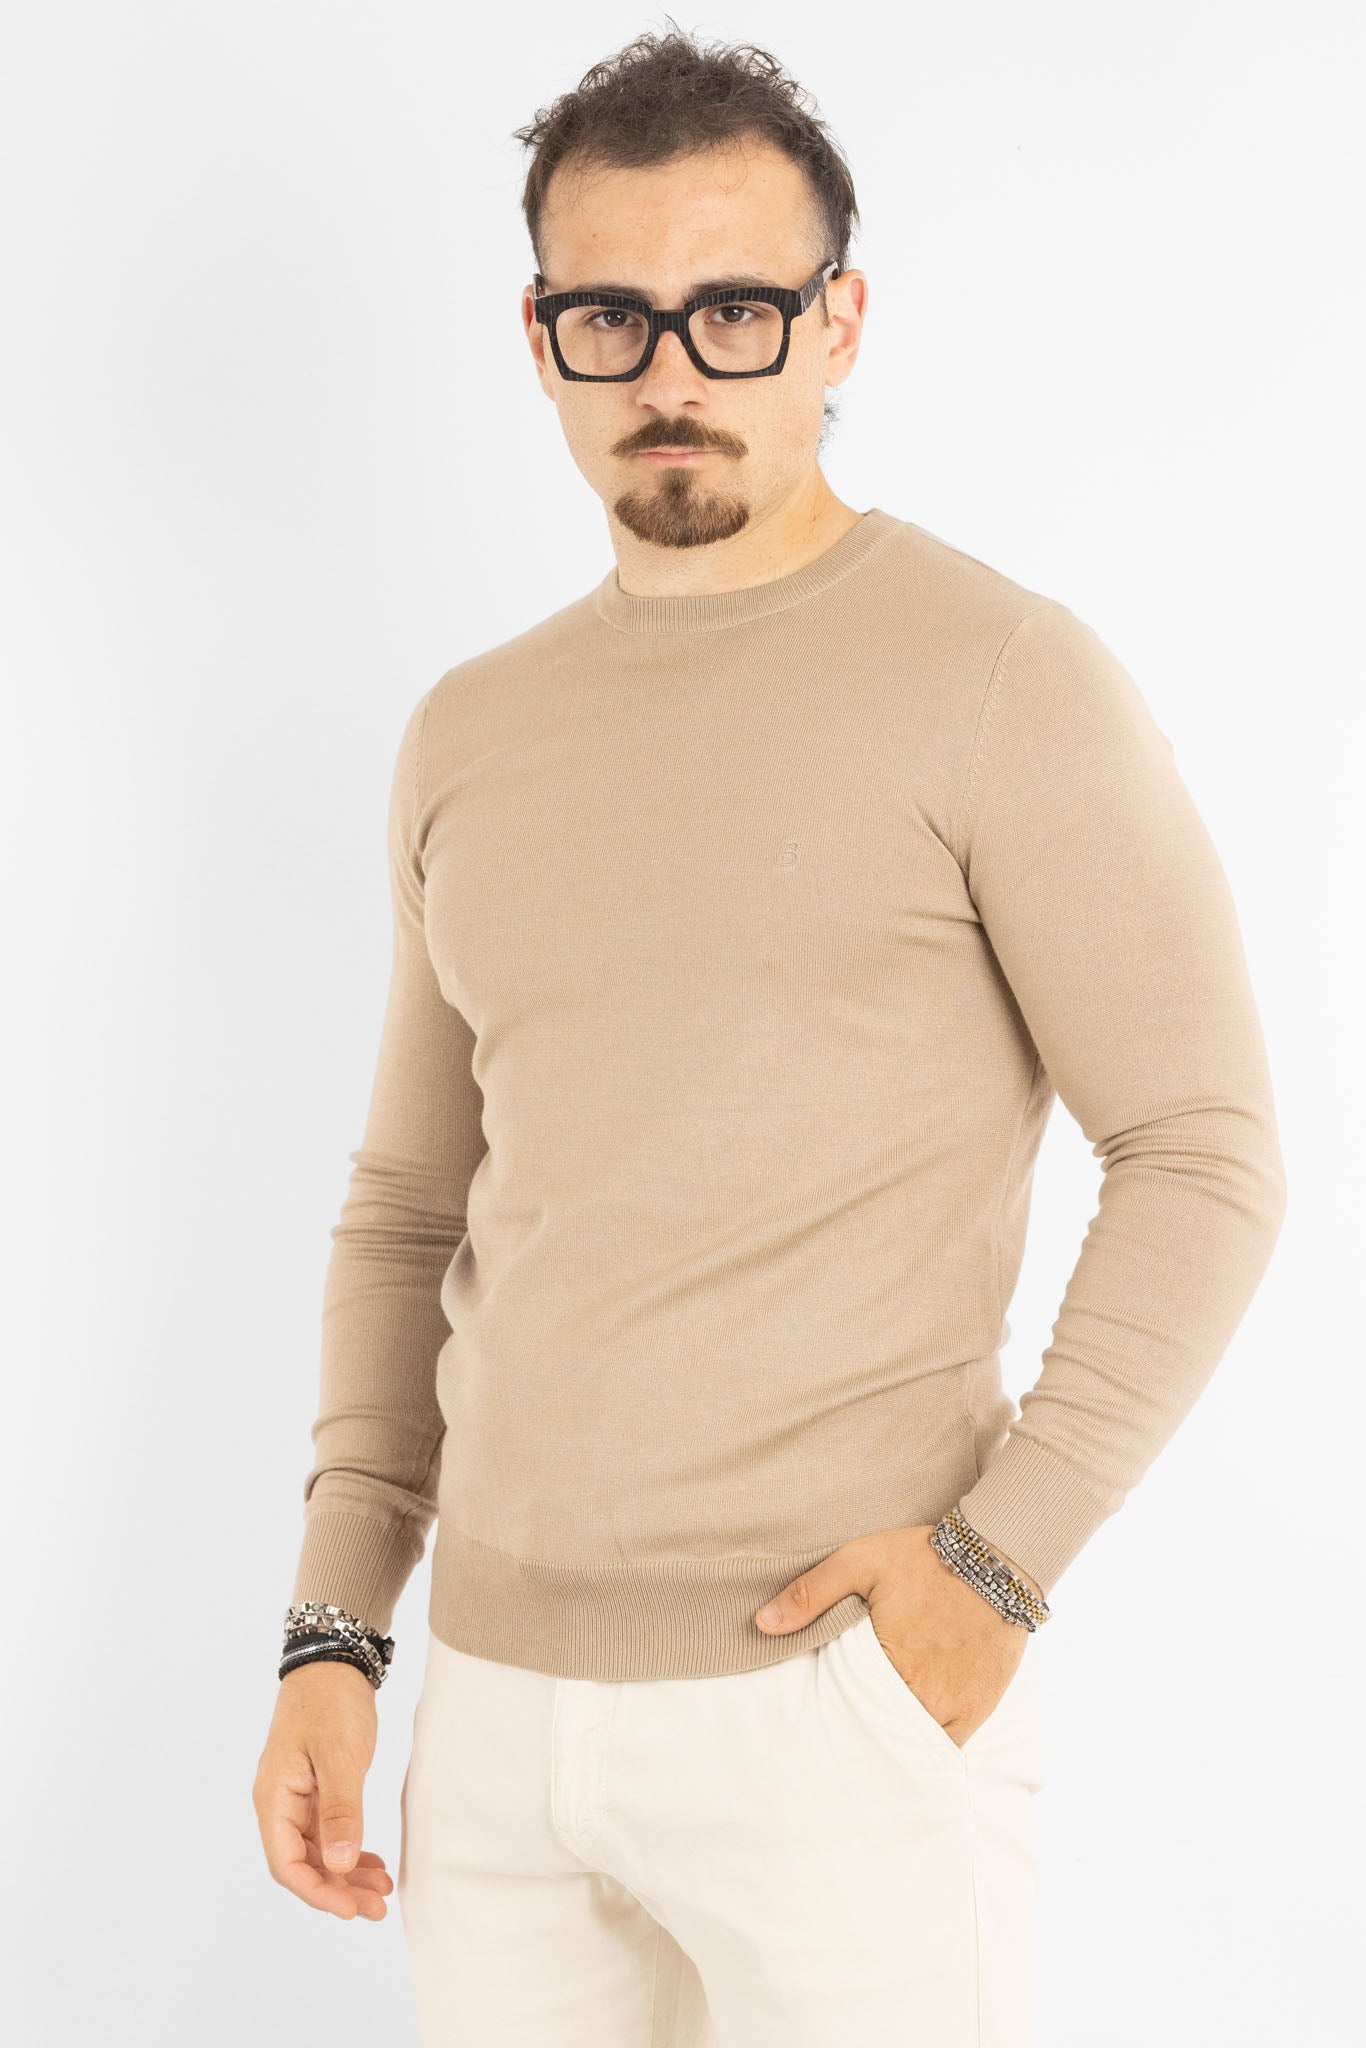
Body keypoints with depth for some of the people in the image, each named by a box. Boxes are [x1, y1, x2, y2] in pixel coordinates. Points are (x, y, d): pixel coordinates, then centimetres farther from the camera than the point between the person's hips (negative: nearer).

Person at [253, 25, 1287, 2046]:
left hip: (840, 1688, -5)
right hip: (498, 1705, 5)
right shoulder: (471, 738, 10)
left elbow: (1206, 1157, -7)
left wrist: (999, 1554, -15)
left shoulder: (1003, 679, -7)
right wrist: (336, 1631, 8)